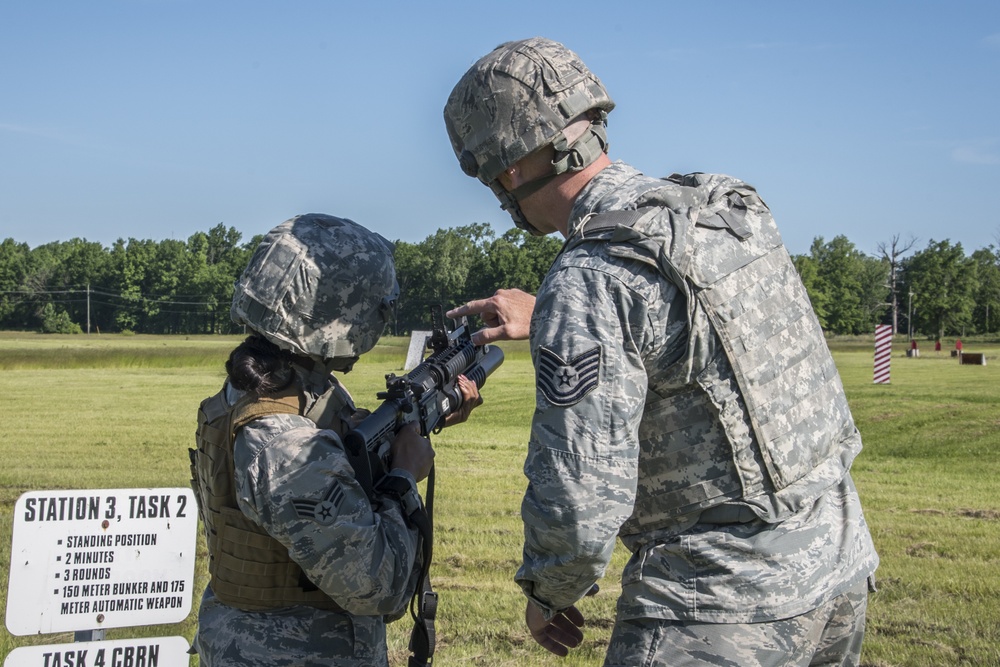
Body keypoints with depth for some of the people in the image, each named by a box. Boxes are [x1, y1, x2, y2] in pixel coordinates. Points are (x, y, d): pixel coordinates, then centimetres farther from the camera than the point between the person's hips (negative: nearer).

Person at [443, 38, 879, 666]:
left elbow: (580, 504, -22)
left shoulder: (589, 283, -21)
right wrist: (545, 319, 30)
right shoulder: (735, 207, 3)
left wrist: (546, 594, -2)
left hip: (724, 609, -8)